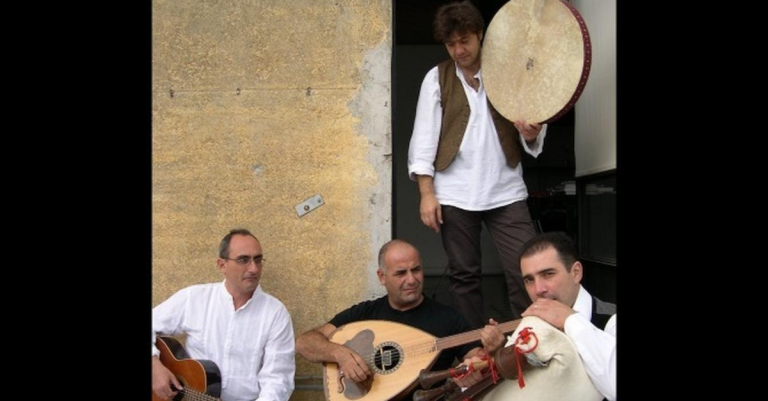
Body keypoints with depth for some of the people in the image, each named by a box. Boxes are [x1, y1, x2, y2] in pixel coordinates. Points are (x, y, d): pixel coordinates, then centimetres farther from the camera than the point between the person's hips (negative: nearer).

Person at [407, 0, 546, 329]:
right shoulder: (437, 78, 4)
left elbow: (532, 141, 11)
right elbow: (424, 137, 0)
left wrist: (532, 134, -14)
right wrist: (426, 193, -9)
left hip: (506, 191, 1)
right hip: (455, 195, 0)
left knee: (526, 272, -5)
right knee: (464, 276, 8)